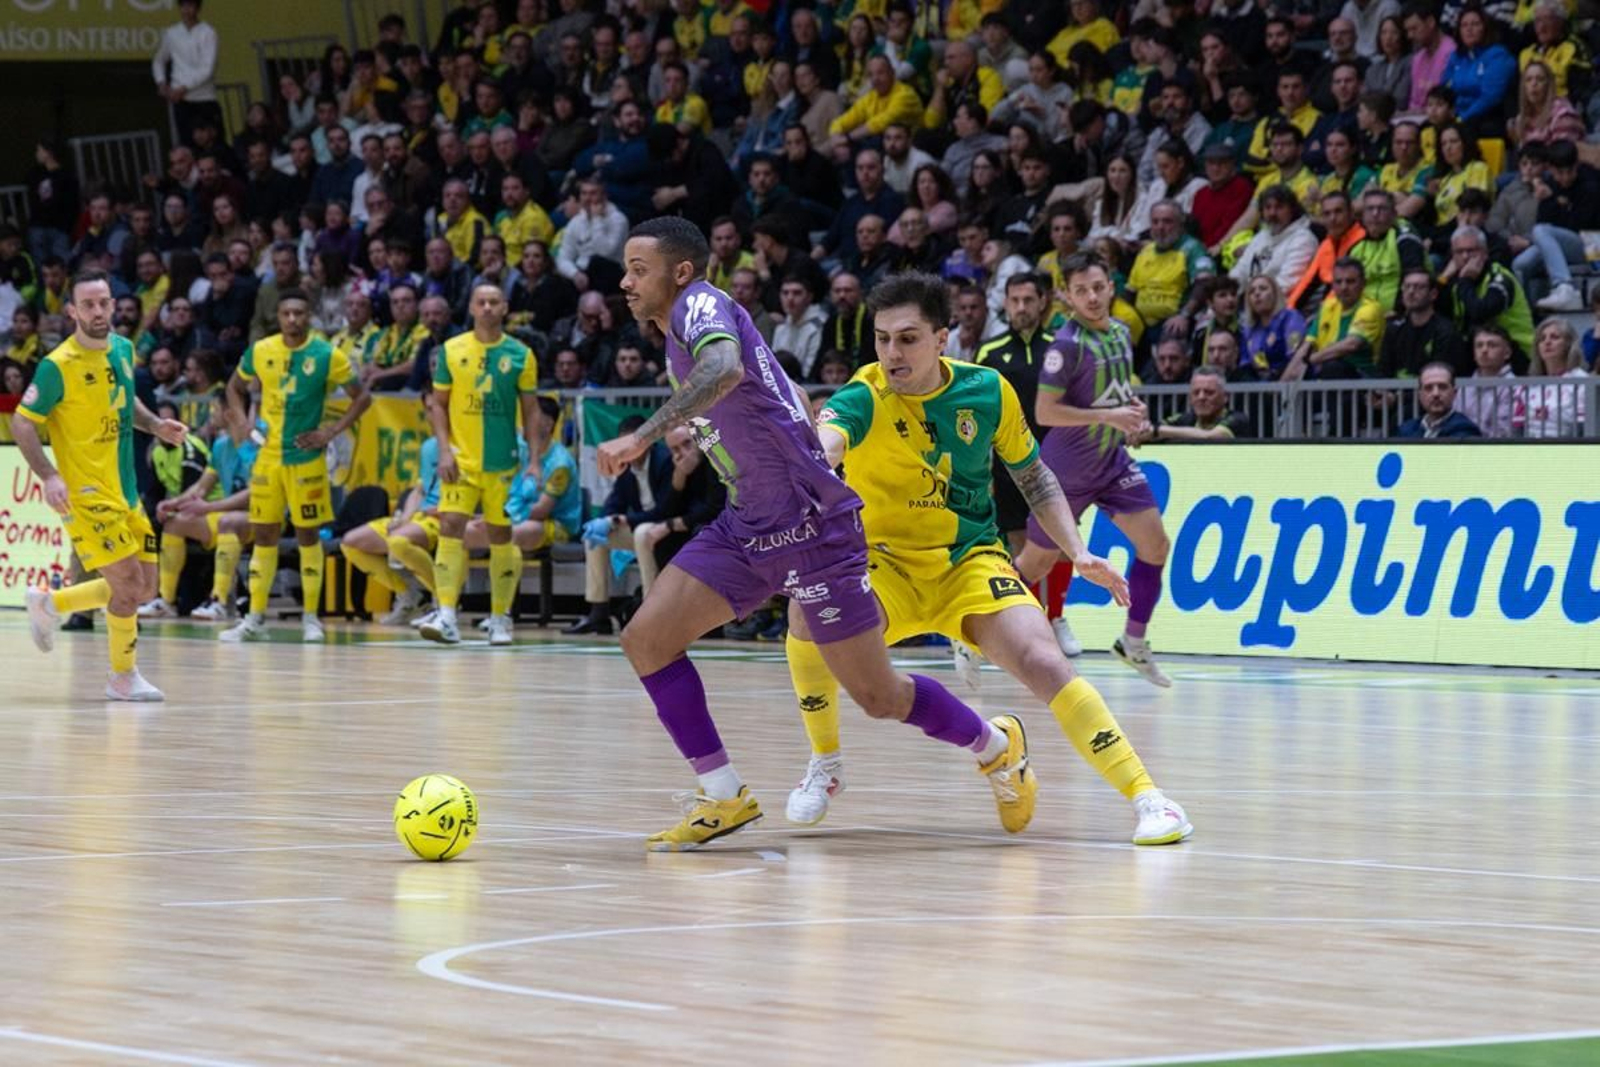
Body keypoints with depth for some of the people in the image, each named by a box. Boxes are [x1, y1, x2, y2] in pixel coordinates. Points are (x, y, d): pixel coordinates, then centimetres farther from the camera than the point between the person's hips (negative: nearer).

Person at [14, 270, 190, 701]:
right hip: (87, 494, -8)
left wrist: (156, 425, 5)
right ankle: (124, 677, 7)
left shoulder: (123, 349, 6)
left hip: (125, 492, 8)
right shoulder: (58, 366, -16)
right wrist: (48, 477, -25)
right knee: (128, 582, -11)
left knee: (143, 588, 11)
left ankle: (49, 603, 29)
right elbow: (22, 422, -13)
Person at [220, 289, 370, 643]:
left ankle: (310, 617, 11)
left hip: (306, 458, -3)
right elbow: (235, 388, 17)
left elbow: (362, 397, -1)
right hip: (267, 455, 3)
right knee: (263, 534, 4)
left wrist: (332, 431, -10)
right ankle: (255, 618, 9)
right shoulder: (260, 351, 1)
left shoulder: (327, 356, -7)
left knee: (308, 533, 2)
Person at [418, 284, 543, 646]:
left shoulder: (520, 355, 3)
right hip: (461, 461, 0)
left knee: (501, 536, 6)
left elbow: (531, 411, 6)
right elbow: (438, 405, 6)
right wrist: (444, 450, -6)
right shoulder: (452, 351, 3)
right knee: (450, 528, -14)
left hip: (503, 463, 0)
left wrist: (534, 461, -1)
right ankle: (446, 616, -19)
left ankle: (500, 619, 17)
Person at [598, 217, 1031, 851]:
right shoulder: (681, 335, 14)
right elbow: (791, 399, 26)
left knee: (878, 697, -1)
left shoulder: (700, 305, -13)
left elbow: (726, 369, -38)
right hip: (746, 528, 9)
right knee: (645, 639, -6)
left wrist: (643, 436, -42)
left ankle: (997, 746, 25)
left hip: (807, 525, -9)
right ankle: (723, 797, 2)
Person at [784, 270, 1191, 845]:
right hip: (884, 561, -1)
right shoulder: (863, 398, -18)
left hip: (971, 560, 1)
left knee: (1042, 662, -23)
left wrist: (1079, 554, -2)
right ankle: (826, 765, -2)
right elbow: (823, 441, -43)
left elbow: (1033, 475, 9)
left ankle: (1146, 796, -17)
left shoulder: (987, 391, -7)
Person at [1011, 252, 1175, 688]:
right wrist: (1108, 415, -25)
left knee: (1155, 544, -5)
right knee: (1037, 562, 4)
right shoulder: (1067, 344, -20)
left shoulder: (1120, 333, 4)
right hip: (1067, 469, -6)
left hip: (1112, 461, 6)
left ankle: (1133, 644, 9)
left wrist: (1130, 406, 0)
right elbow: (1044, 411, -22)